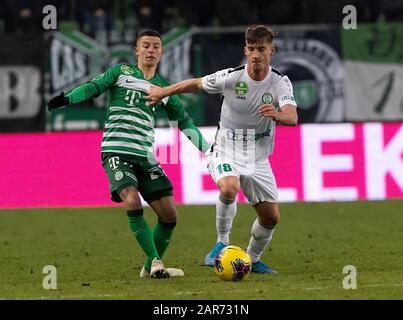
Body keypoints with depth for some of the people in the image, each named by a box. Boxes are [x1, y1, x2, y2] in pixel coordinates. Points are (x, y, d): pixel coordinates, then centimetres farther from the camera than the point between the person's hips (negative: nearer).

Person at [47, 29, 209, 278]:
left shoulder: (164, 88, 18)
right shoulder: (121, 72, 8)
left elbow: (184, 121, 24)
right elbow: (94, 87, -3)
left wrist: (208, 149, 17)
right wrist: (67, 99, -22)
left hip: (145, 156, 5)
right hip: (116, 152, -5)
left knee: (169, 214, -4)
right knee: (133, 201, -28)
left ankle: (151, 268, 13)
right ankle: (155, 262, -22)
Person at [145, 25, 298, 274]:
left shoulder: (281, 83, -12)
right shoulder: (230, 77, -14)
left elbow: (292, 117, -30)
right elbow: (196, 84, 5)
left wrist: (278, 114, -53)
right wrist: (163, 92, 12)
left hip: (258, 159, 3)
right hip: (226, 152, -3)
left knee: (271, 217, 3)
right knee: (229, 189, -34)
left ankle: (253, 259, 29)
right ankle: (222, 243, -14)